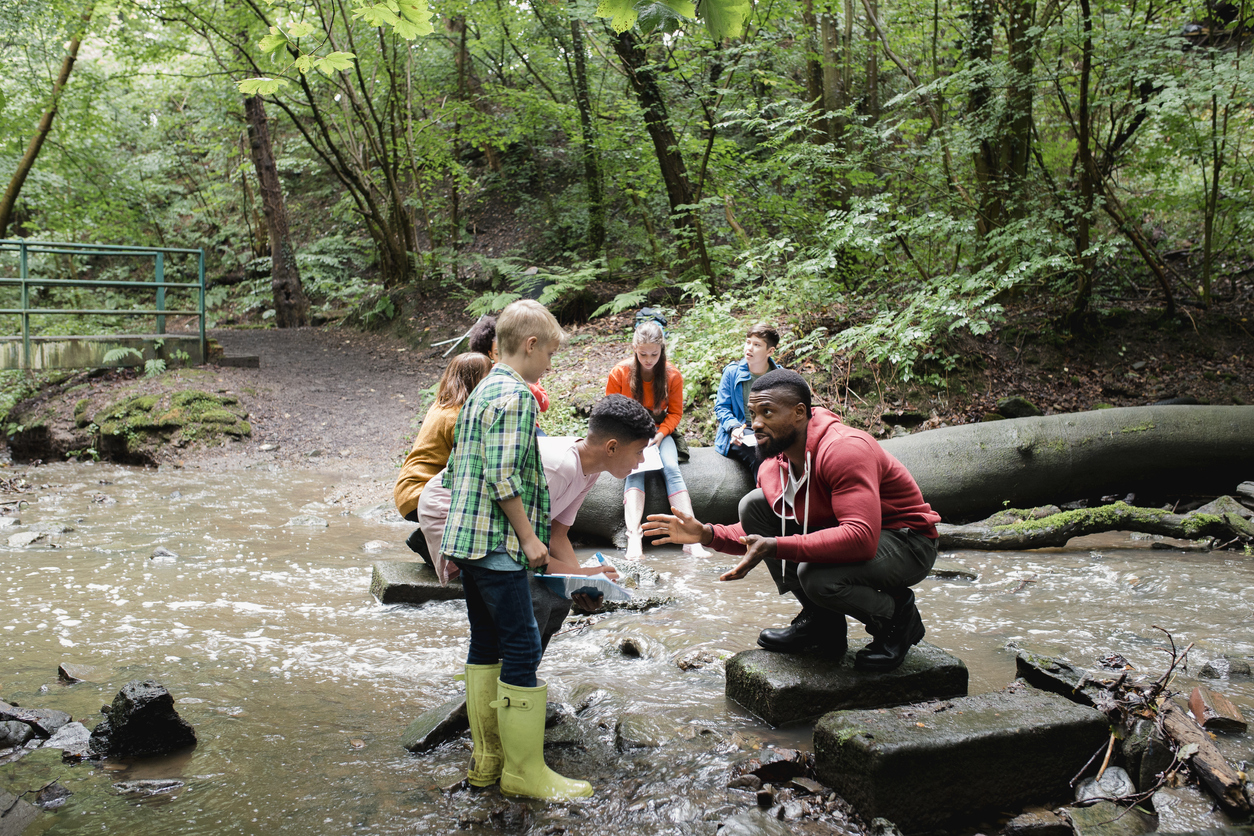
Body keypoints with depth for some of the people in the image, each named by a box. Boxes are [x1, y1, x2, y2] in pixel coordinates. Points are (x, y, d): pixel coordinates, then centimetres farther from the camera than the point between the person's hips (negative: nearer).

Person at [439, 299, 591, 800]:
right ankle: (523, 770, 2)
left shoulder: (480, 393, 17)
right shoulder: (516, 394, -13)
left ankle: (486, 759, 21)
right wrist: (529, 536, -14)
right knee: (522, 650, -5)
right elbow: (503, 476, -21)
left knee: (485, 646, 14)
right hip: (498, 544, -10)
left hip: (468, 539, 10)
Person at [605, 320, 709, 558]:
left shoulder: (673, 375, -5)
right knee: (635, 472, -31)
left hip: (659, 430, 1)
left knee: (672, 469, -27)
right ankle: (634, 537, -48)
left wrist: (660, 434, -15)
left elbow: (675, 412, 4)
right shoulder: (619, 373, -9)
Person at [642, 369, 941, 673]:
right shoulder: (772, 465, -2)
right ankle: (818, 619, 2)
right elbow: (759, 536, 8)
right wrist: (708, 534, -11)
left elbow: (861, 538, -39)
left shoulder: (844, 449, -28)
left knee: (816, 575, -36)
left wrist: (775, 547, -41)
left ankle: (898, 617, -2)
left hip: (907, 542, -8)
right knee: (753, 503, -4)